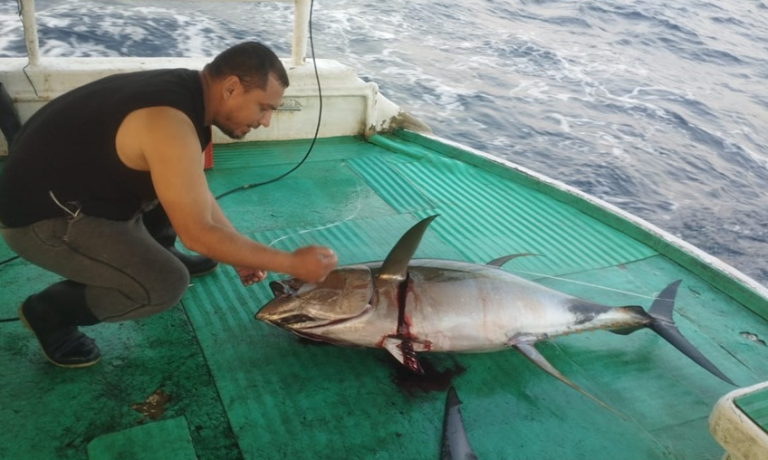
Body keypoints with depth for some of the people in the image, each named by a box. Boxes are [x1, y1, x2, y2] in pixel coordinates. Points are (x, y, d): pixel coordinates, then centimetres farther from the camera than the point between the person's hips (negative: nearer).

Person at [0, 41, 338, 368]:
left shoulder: (183, 91, -2)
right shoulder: (170, 124, -31)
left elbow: (196, 191, 10)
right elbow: (198, 234, -25)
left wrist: (241, 254, 6)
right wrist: (292, 263, -19)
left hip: (74, 183, 9)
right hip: (40, 215, -9)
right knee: (167, 284, -18)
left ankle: (157, 253, 27)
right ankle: (49, 311, 2)